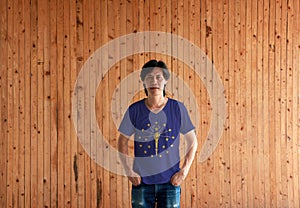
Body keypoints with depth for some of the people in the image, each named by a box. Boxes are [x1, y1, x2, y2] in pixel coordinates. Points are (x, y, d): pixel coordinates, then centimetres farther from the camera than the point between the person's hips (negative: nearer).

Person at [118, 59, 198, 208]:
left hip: (170, 181, 0)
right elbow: (122, 141, 8)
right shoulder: (134, 110, -3)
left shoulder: (178, 108, -3)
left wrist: (184, 171, -4)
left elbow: (192, 142, 4)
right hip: (141, 181, 0)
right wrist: (128, 171, -2)